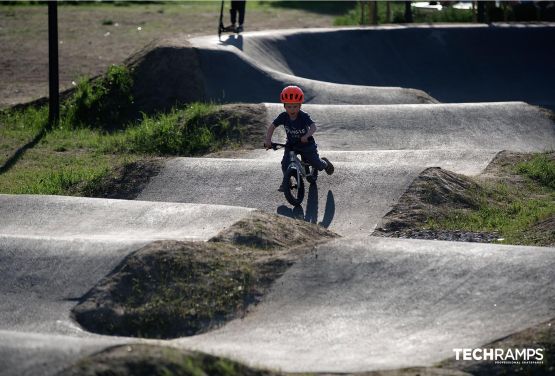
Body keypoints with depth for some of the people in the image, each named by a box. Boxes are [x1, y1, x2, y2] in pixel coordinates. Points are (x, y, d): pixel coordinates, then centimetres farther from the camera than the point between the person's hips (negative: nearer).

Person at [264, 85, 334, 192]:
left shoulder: (304, 116, -26)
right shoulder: (283, 116, -17)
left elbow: (313, 126, -38)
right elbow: (272, 126, -14)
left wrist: (307, 136, -58)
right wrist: (268, 140, -29)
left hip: (307, 144, -2)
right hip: (291, 145, 2)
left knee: (317, 165, 1)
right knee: (285, 164, -17)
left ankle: (325, 163, 38)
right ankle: (286, 181, 7)